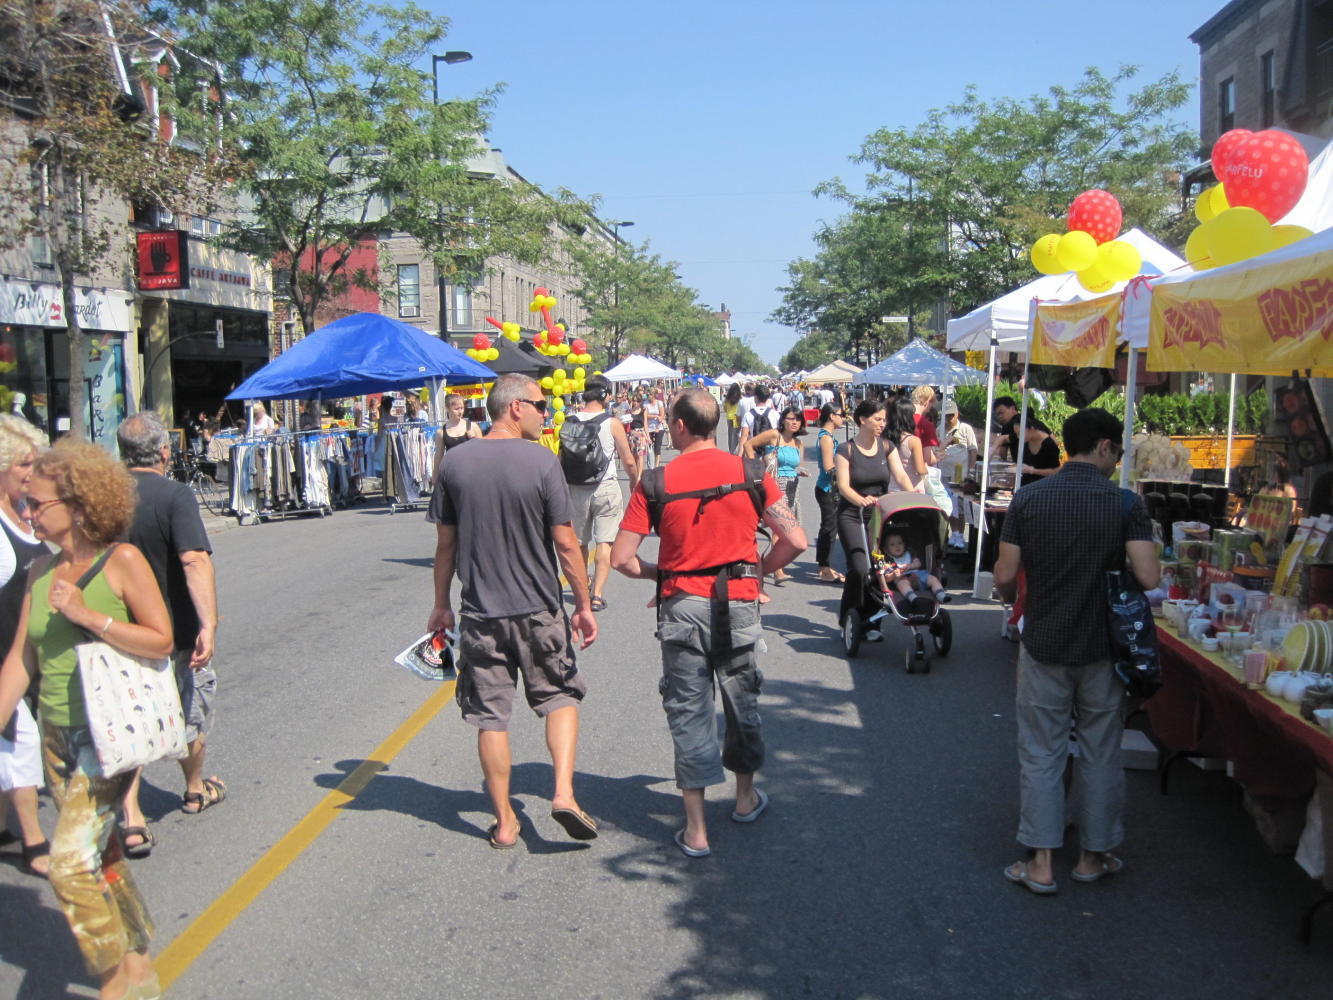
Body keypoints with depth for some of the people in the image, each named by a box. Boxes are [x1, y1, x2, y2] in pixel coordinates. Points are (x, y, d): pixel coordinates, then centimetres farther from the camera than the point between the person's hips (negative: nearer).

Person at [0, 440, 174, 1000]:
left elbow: (161, 641, -14)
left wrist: (88, 616, -21)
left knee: (70, 862, -11)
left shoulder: (121, 561, -11)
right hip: (57, 735, 7)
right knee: (99, 854, 17)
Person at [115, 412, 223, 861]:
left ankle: (131, 819, -1)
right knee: (190, 714, 17)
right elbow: (195, 560, -28)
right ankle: (196, 790, 38)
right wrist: (209, 625, -30)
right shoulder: (175, 495, -16)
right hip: (176, 630, -3)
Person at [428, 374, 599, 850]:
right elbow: (565, 543, -10)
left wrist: (441, 605, 14)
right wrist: (584, 605, 0)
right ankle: (564, 792, 2)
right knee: (560, 697, 16)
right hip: (539, 610, -2)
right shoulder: (542, 462, -11)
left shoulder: (454, 463, -1)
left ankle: (505, 822, 18)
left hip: (480, 613, 2)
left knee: (490, 716, 10)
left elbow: (446, 544, 3)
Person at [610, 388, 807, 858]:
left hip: (682, 605, -2)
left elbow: (621, 558, -8)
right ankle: (746, 797, 39)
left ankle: (696, 830, 10)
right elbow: (795, 541, -4)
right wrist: (757, 571, 10)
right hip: (738, 603, 2)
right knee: (741, 701, 20)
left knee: (688, 711, 6)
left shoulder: (656, 483, -7)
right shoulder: (750, 473, -3)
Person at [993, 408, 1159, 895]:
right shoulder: (1126, 504, -9)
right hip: (1102, 650, 0)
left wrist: (1015, 598, 16)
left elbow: (1004, 577, -6)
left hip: (1043, 647, 1)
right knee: (1101, 756, 15)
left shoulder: (1028, 499, -5)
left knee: (1040, 755, 9)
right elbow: (1148, 578, -17)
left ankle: (1040, 863, 12)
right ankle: (1095, 855, 27)